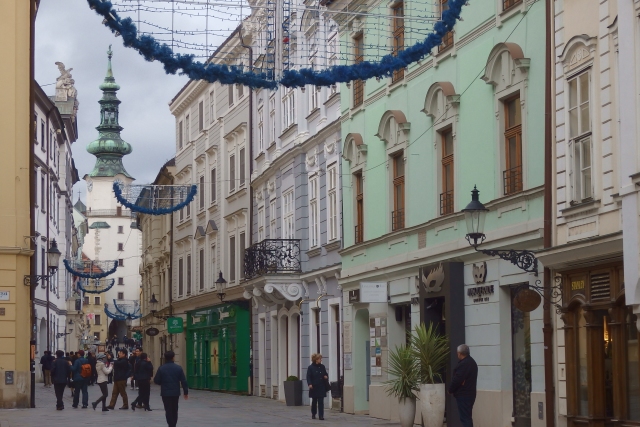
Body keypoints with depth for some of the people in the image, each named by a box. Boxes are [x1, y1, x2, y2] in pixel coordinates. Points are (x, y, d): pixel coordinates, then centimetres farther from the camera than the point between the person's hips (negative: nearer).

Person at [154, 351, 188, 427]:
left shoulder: (161, 368, -8)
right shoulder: (178, 368, -3)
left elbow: (156, 381, -3)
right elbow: (183, 381, -3)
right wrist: (186, 392, 4)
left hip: (166, 393, -2)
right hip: (176, 392, 2)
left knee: (168, 410, 0)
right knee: (174, 410, 17)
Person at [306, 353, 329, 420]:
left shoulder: (322, 367, 8)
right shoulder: (310, 367, -5)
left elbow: (326, 374, 19)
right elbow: (308, 377, -8)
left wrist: (326, 377, -4)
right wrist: (309, 384, -22)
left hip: (321, 387, 2)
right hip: (314, 387, -2)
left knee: (321, 402, -4)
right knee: (314, 401, 10)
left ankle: (321, 416, -6)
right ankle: (313, 414, 28)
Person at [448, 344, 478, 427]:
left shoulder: (464, 364, -19)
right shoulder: (472, 362, 14)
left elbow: (457, 379, -21)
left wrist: (450, 390, -5)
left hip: (463, 395, -10)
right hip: (470, 394, 10)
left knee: (465, 418, -9)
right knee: (467, 417, 15)